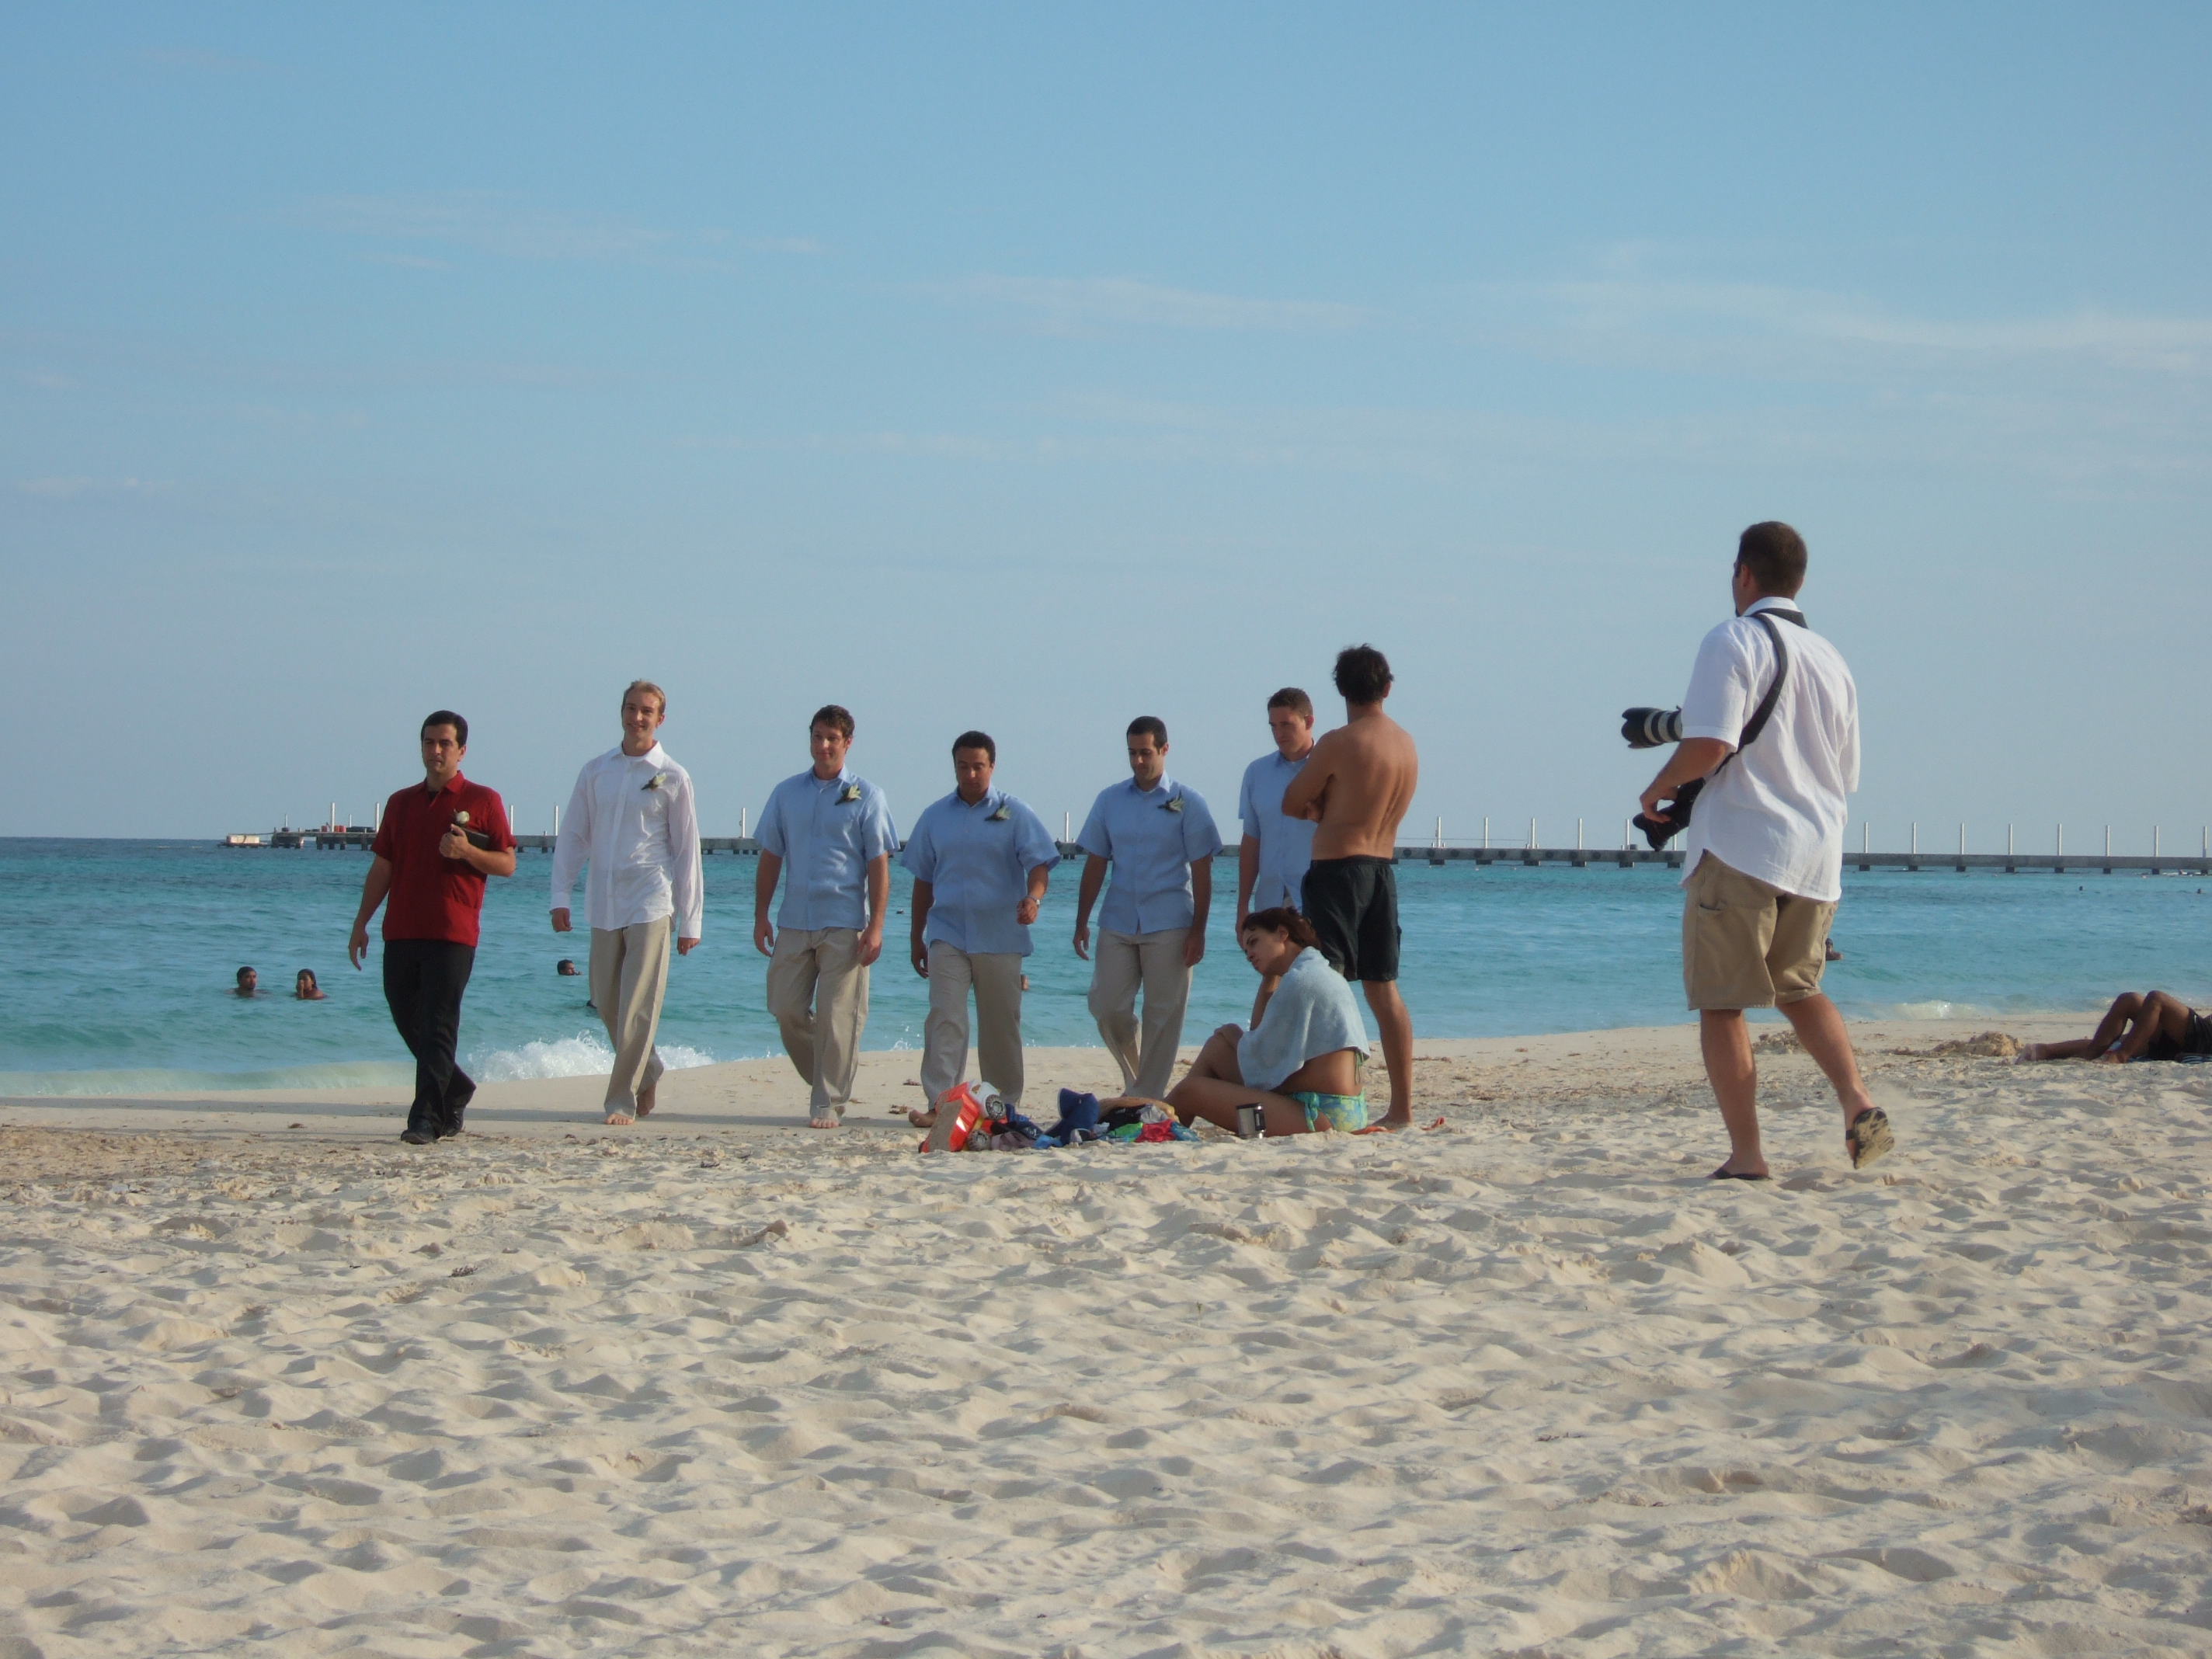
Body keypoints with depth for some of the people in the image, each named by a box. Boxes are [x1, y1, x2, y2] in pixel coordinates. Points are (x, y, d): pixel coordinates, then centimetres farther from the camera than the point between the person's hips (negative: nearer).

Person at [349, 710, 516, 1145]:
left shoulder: (483, 800, 3)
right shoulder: (401, 803, 16)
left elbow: (507, 864, 0)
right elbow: (381, 868, 18)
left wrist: (467, 851, -18)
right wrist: (361, 924, 12)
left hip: (452, 933, -5)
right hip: (402, 930, 5)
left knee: (438, 1025, -9)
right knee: (407, 1020, 9)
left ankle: (427, 1118, -11)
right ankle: (456, 1091, 29)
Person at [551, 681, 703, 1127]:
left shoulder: (672, 777, 1)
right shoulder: (595, 772, 9)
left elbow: (687, 851, 2)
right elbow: (572, 836, 12)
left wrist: (689, 921, -1)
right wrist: (561, 896, 2)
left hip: (650, 904, -4)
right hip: (603, 904, 4)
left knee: (638, 1007, -8)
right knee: (607, 1003, 8)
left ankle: (622, 1099, -3)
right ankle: (648, 1072, 29)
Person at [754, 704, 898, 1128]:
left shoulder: (866, 797, 1)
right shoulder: (786, 794, 11)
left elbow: (879, 866, -2)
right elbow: (770, 858, 13)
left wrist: (875, 927, -9)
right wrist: (761, 917, 7)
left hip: (844, 926, -4)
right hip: (795, 921, 4)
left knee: (836, 1017, -4)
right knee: (787, 1009, 2)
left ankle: (829, 1103, 3)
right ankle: (821, 1080, 23)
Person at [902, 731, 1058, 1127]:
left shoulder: (1015, 815, 3)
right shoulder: (935, 817, 11)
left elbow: (1038, 863, -6)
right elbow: (923, 881, 16)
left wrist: (1033, 898, -27)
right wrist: (917, 937, 16)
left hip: (1000, 937, -1)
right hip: (948, 936, 1)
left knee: (1001, 1024, 6)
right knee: (945, 1018, -12)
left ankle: (1005, 1105, 16)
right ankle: (938, 1102, -18)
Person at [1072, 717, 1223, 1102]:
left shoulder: (1187, 803, 0)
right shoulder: (1109, 801, 9)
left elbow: (1201, 871, -2)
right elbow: (1095, 864, 11)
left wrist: (1198, 930, -7)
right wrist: (1081, 922, 6)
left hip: (1169, 926, -3)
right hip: (1117, 924, 3)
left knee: (1163, 1016, -1)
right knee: (1107, 1008, -1)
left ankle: (1147, 1098, 7)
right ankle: (1136, 1077, 22)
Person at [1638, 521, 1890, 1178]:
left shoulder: (1733, 642, -7)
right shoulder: (1830, 659, 14)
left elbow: (1710, 744, -19)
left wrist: (1659, 789, -2)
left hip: (1739, 850, -7)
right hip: (1816, 859, 7)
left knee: (1721, 1005, 1)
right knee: (1799, 988, 22)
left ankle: (1746, 1157, -3)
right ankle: (1858, 1104, 2)